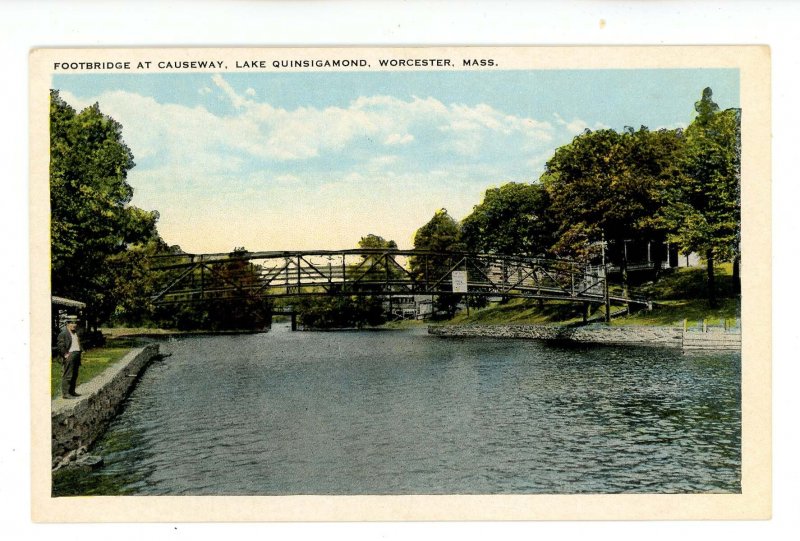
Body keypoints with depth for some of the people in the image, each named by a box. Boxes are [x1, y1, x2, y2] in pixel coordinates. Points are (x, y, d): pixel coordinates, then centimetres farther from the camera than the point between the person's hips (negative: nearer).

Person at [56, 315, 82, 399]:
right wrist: (65, 354, -16)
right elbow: (60, 345, -14)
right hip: (69, 356, -9)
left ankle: (72, 391, 17)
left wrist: (80, 351, 18)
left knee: (74, 375, 11)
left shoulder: (76, 333, 19)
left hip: (76, 356, 9)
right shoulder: (63, 333, -9)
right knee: (67, 375, -10)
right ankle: (65, 393, -9)